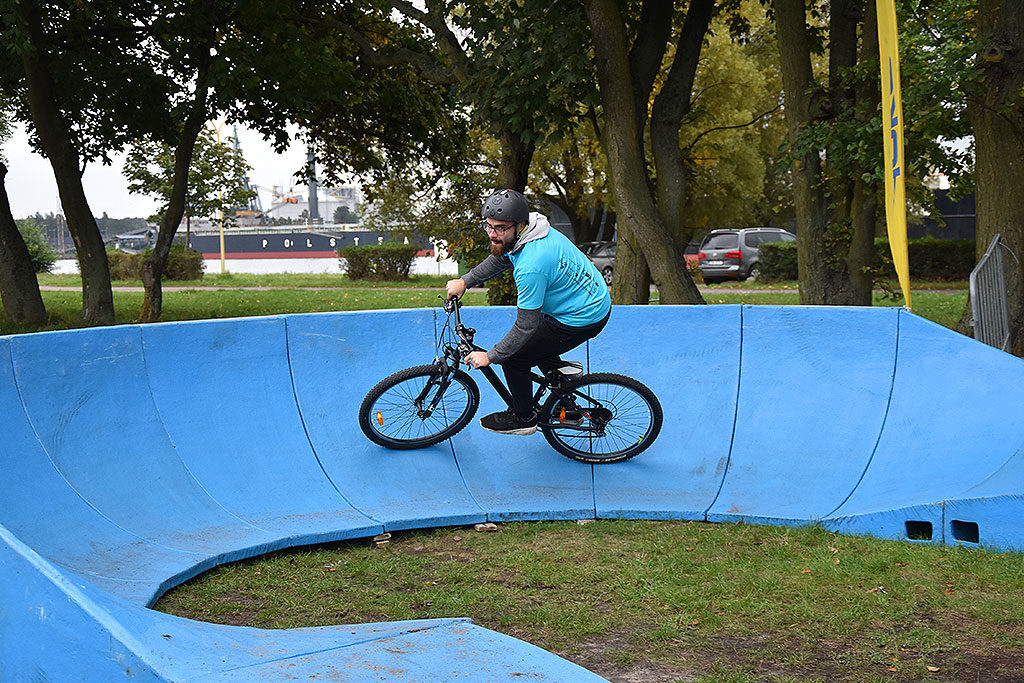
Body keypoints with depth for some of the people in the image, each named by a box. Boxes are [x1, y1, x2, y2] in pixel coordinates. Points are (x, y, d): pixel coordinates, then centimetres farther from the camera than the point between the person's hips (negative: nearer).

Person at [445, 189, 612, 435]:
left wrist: (490, 356, -15)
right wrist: (464, 281, 11)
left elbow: (526, 325, -26)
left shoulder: (531, 266, -33)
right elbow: (500, 259, 17)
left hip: (582, 320, -10)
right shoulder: (526, 230, -5)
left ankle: (523, 418, 20)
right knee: (538, 342, 29)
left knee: (514, 357, -1)